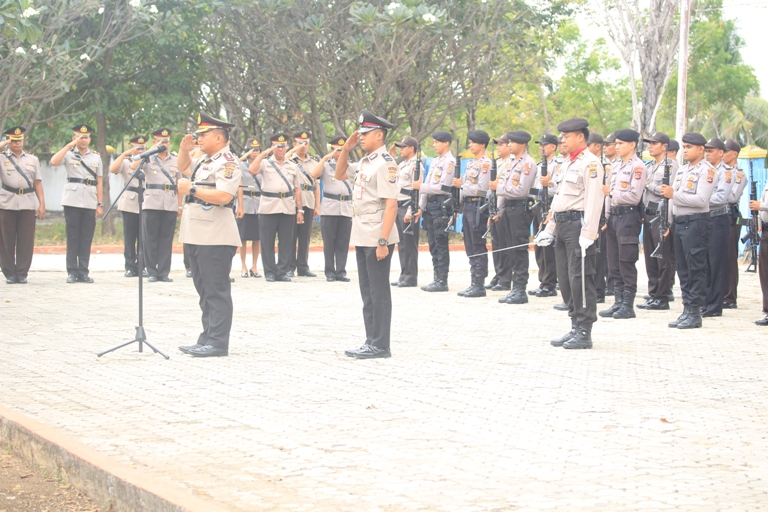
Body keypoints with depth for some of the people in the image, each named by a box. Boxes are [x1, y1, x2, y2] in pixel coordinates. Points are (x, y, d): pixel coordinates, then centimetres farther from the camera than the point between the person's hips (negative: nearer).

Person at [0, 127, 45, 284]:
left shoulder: (32, 160, 15)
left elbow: (38, 183, 12)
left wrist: (42, 204, 4)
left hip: (28, 204, 1)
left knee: (26, 241, -1)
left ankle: (22, 273, 5)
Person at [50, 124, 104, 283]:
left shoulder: (96, 157, 14)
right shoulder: (69, 154, 7)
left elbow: (99, 182, 12)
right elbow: (54, 162, -14)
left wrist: (100, 204, 5)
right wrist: (70, 145, -12)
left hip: (90, 203, 2)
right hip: (72, 200, -2)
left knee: (86, 238, 1)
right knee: (72, 237, -2)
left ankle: (83, 272, 5)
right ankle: (72, 272, 1)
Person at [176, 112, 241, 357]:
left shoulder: (227, 162, -11)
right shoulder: (204, 160, 17)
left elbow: (224, 196, -24)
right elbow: (183, 166, 37)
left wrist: (191, 189, -18)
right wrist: (184, 149, 16)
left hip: (216, 237, -10)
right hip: (198, 235, 10)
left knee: (216, 291, -7)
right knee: (204, 290, 12)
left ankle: (218, 343, -5)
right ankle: (207, 339, 18)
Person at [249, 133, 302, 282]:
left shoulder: (293, 166, 14)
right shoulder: (265, 163, 5)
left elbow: (297, 189, 13)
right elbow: (252, 170, -16)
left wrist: (300, 210, 7)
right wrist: (263, 153, -13)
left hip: (288, 208, 2)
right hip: (268, 207, -2)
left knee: (286, 242, 3)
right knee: (267, 242, 0)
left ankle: (283, 272, 10)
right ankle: (270, 273, 6)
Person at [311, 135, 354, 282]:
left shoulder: (352, 167, 14)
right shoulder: (326, 165, 5)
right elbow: (313, 174, -16)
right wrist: (325, 158, -14)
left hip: (347, 209, 2)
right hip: (329, 208, -2)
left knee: (343, 242, 2)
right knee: (329, 242, 1)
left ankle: (341, 271, 6)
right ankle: (330, 272, 6)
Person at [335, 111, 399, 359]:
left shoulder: (385, 163, -14)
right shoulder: (365, 162, 13)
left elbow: (391, 205, -19)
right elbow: (339, 174, 29)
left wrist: (383, 241, -24)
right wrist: (346, 149, 12)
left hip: (377, 239, -9)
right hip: (362, 237, 9)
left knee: (379, 293, -2)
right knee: (367, 293, 12)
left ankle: (380, 345, 3)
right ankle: (371, 342, 19)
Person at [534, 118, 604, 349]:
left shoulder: (590, 163, -11)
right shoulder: (568, 163, 19)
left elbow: (594, 200, -18)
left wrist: (588, 234, -24)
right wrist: (549, 229, 21)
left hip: (578, 224, -10)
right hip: (563, 226, 10)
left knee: (580, 278, -7)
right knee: (565, 279, 11)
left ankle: (584, 332, -2)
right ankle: (575, 328, 19)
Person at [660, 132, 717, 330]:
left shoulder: (706, 170, -9)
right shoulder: (682, 170, 17)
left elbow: (701, 200, -20)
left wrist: (674, 195, -22)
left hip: (696, 222, -8)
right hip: (680, 222, 8)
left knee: (696, 269, -5)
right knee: (682, 268, 10)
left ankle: (695, 313, -1)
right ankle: (687, 309, 15)